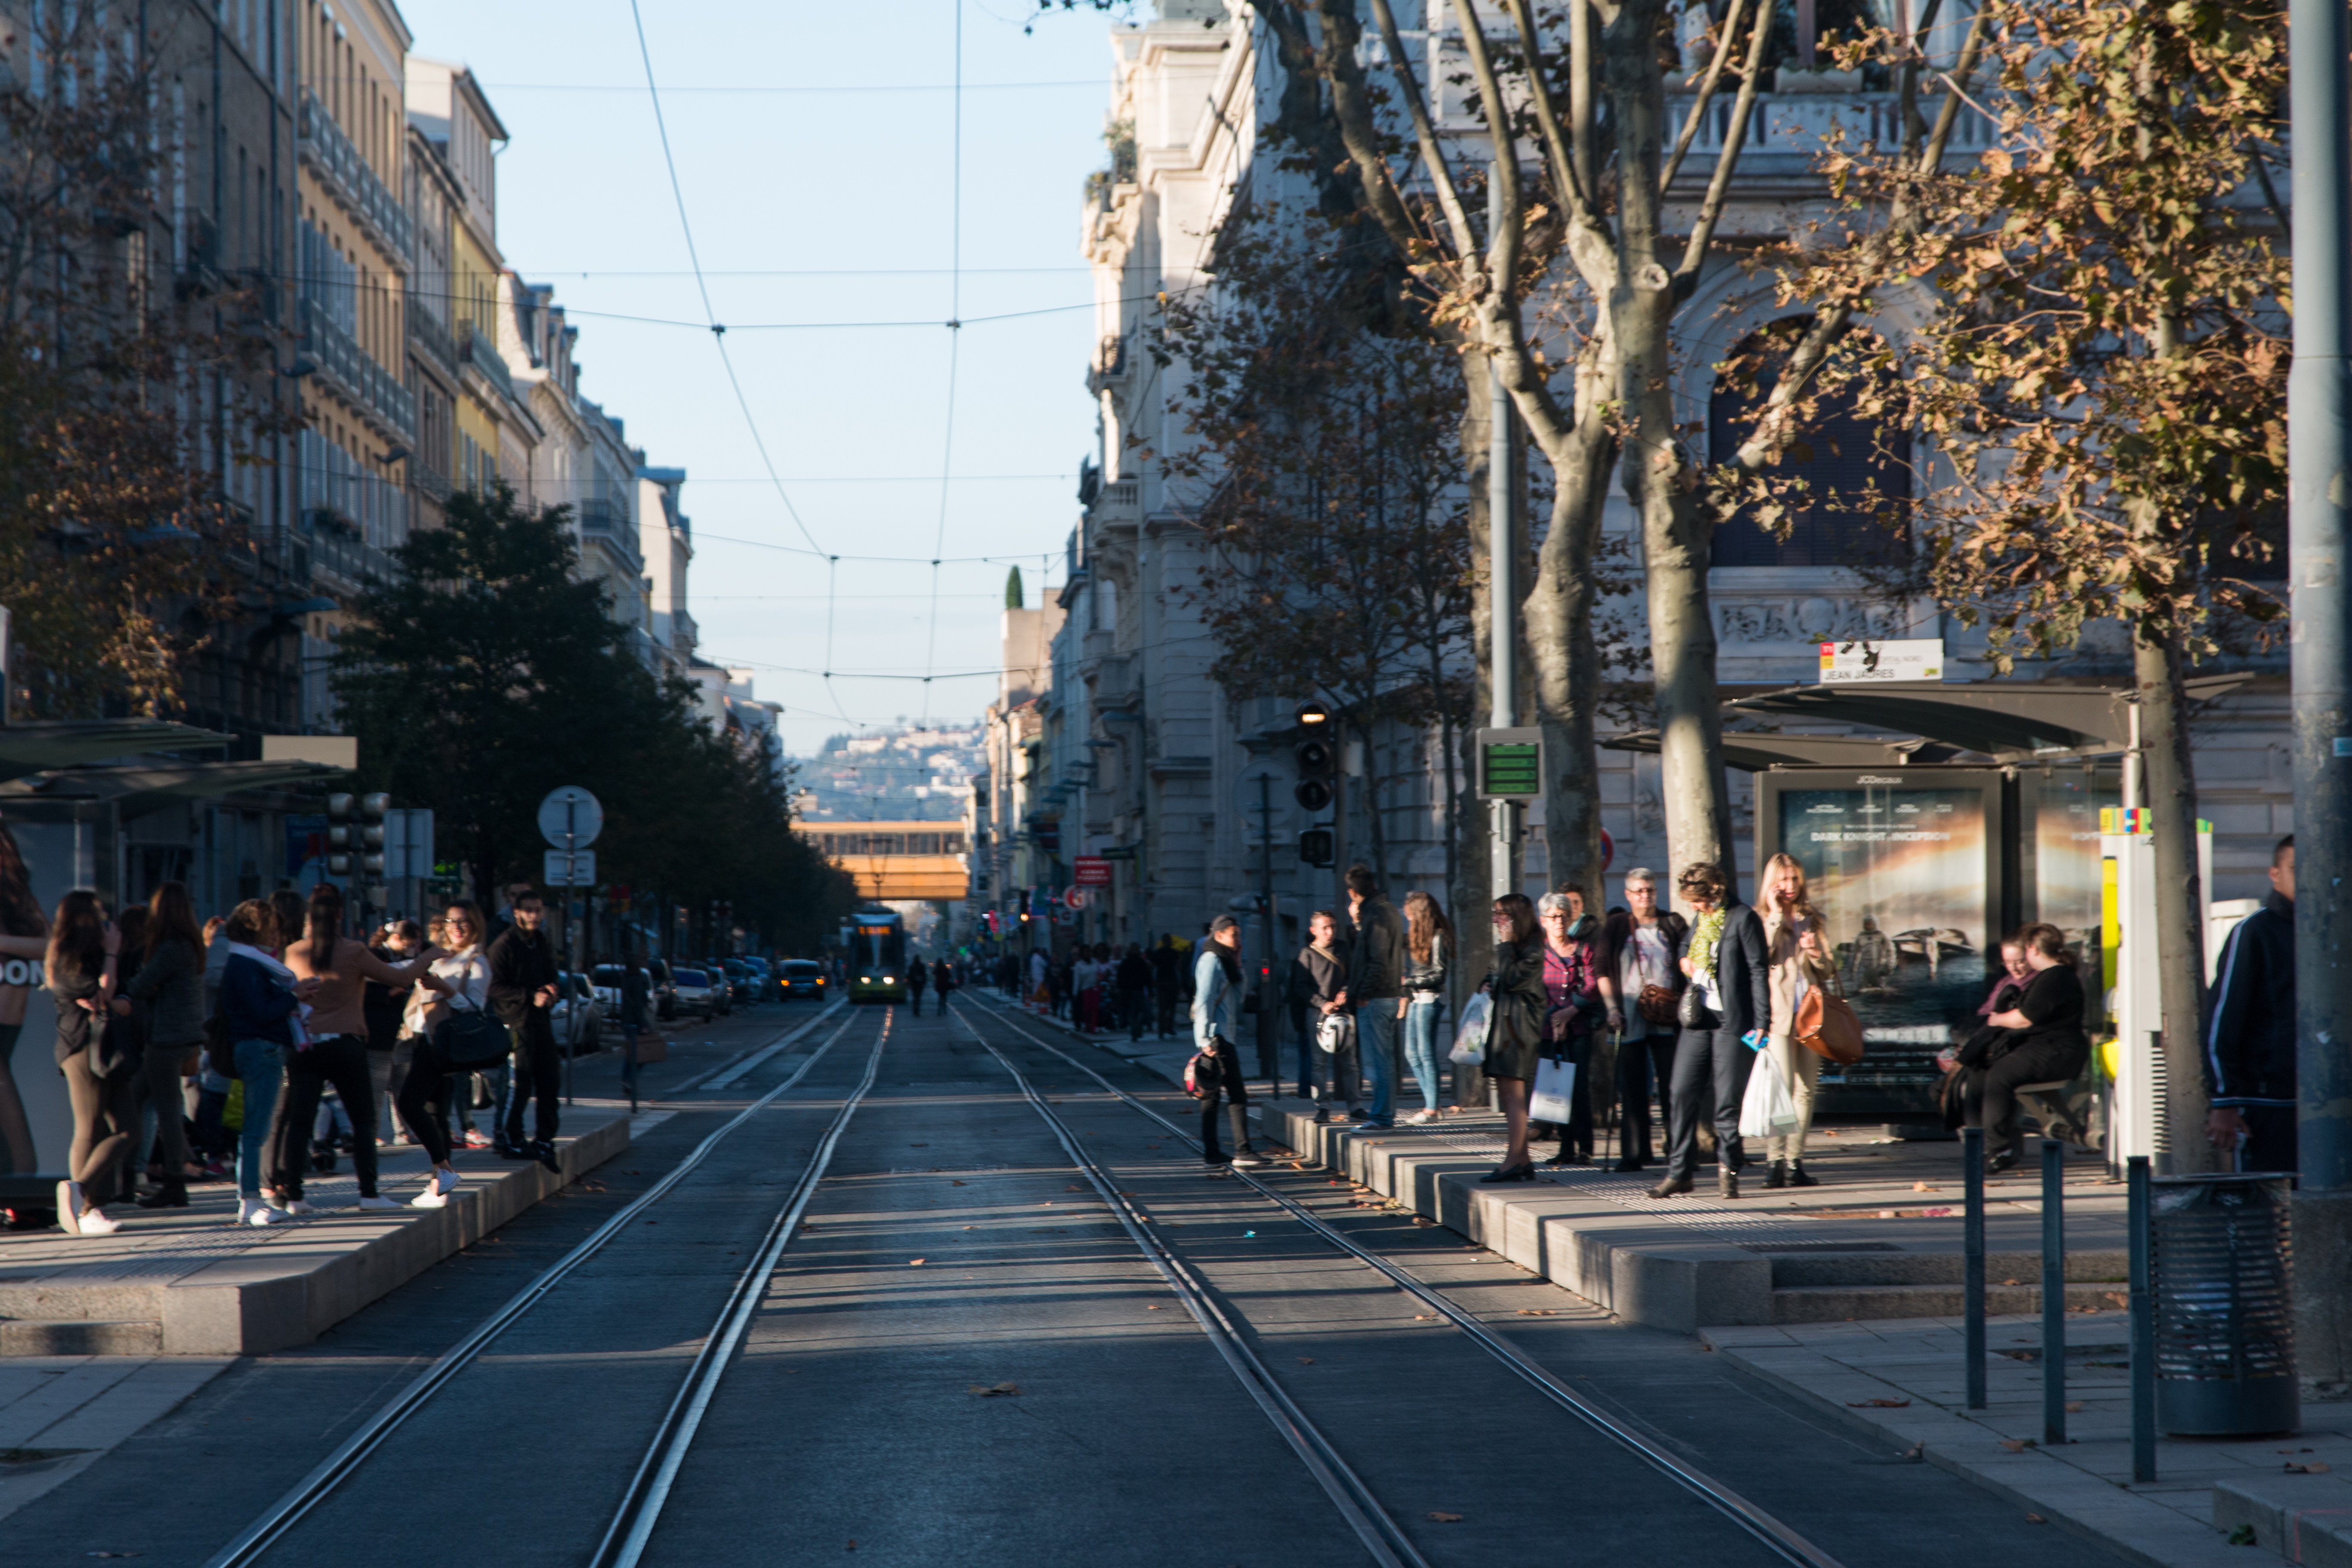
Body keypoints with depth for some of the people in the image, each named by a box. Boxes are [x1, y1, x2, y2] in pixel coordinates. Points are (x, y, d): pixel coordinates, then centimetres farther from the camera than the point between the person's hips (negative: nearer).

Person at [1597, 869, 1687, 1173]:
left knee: (1672, 1085, -3)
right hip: (1630, 1019, 0)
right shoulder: (1615, 926, 9)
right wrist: (1612, 1007, -3)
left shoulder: (1673, 924, 10)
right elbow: (1604, 971, 7)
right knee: (1632, 1089, 1)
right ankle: (1633, 1153, 5)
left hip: (1666, 1019, 0)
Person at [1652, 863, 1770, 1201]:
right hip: (1698, 1020, 7)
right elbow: (1685, 945, 36)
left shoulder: (1743, 919, -8)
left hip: (1732, 1021, -7)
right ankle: (1680, 1172, 8)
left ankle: (1728, 1169, 9)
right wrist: (1684, 959, 11)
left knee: (1728, 1100, -3)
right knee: (1683, 1094, 3)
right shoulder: (1701, 920, 14)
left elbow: (1758, 971, -10)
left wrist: (1761, 1022, -15)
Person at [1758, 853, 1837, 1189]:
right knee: (1782, 1087, -15)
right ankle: (1775, 1160, -16)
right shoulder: (1763, 920, 4)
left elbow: (1828, 972, 18)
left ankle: (1794, 1163, 7)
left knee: (1805, 1091, 3)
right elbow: (1764, 955, -16)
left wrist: (1816, 954, -3)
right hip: (1777, 1014, -5)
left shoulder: (1810, 921, 18)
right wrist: (1775, 915, -11)